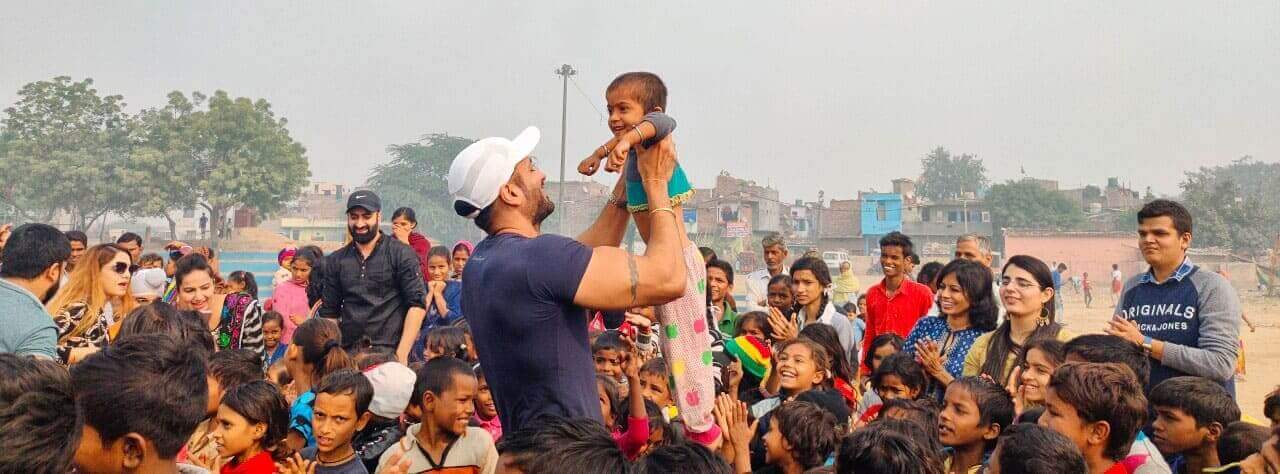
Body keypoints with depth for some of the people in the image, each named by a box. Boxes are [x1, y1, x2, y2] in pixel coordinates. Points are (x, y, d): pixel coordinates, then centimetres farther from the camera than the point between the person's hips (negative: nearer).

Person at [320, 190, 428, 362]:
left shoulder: (402, 254, 1)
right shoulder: (336, 261, 14)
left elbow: (417, 305, -5)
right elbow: (329, 313, 16)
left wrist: (402, 354, -12)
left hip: (389, 352, -3)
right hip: (347, 353, 3)